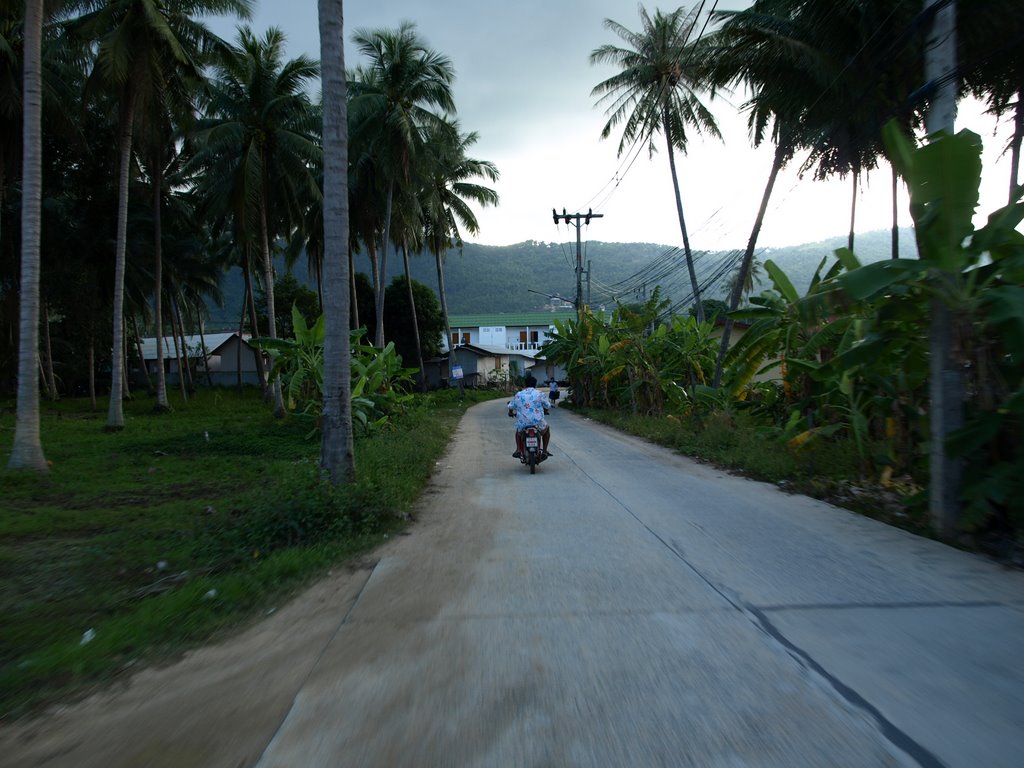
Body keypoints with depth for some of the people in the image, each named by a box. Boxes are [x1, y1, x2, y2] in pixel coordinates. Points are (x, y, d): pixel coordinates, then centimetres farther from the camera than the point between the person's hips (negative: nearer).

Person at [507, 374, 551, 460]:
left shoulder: (518, 394, 6)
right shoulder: (540, 394, 0)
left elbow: (510, 407, 13)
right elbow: (548, 406, 9)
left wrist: (511, 413, 37)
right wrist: (545, 412, 32)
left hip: (522, 424, 2)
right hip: (538, 423, -2)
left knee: (518, 431, 37)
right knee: (547, 429, 32)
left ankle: (518, 450, 18)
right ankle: (544, 451, 22)